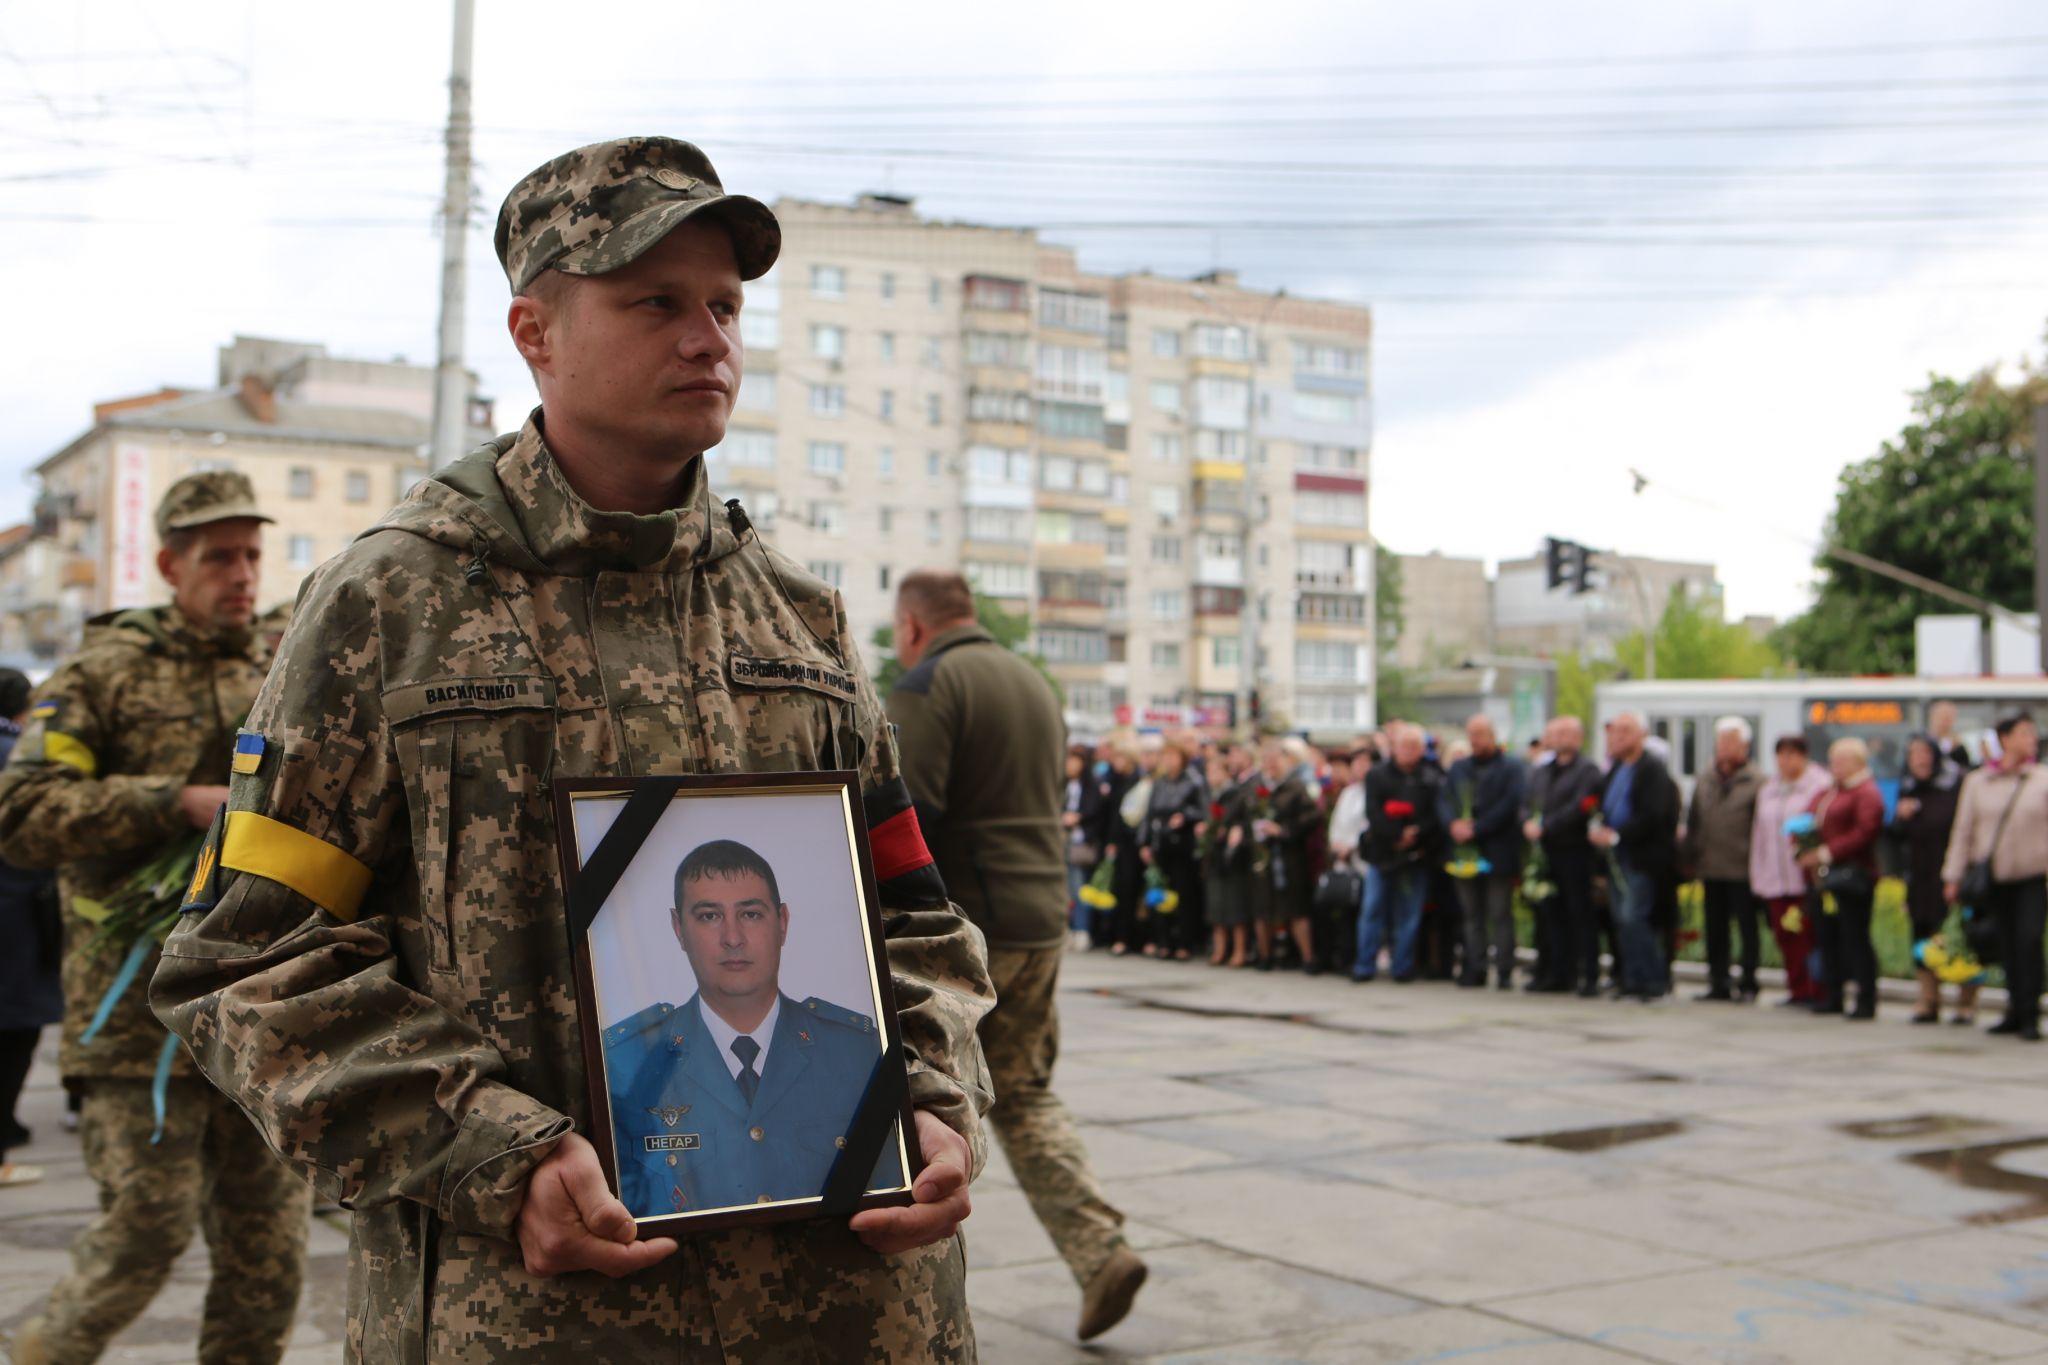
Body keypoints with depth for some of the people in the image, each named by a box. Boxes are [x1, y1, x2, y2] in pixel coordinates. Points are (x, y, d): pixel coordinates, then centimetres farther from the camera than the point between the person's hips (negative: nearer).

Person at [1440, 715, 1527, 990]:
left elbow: (1511, 804, -11)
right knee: (1472, 914, 8)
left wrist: (1476, 829, -15)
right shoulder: (1459, 768, 16)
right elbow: (1443, 799, 9)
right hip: (1465, 851, 5)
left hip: (1499, 853, -5)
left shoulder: (1511, 768, -1)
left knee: (1501, 914, -2)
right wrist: (1454, 823, -11)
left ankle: (1504, 971, 1)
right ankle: (1475, 969, 13)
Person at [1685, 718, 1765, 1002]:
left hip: (1742, 870, -6)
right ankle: (1719, 983, 18)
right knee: (1715, 929, 10)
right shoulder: (1705, 781, 14)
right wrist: (1692, 859, 12)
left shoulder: (1756, 782, -4)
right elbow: (1693, 822, 18)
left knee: (1748, 928, 2)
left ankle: (1748, 984, 9)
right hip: (1711, 870, 6)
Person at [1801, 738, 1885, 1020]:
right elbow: (1816, 824, 27)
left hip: (1853, 877, -9)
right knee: (1832, 937, 12)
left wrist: (1828, 853, -20)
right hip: (1827, 877, 9)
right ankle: (1834, 996, 20)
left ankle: (1866, 1001, -1)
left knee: (1855, 937, -6)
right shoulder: (1830, 792, 19)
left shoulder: (1867, 793, -9)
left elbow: (1865, 833, -20)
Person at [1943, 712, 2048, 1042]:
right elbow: (1963, 831, 8)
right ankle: (2015, 1011, 18)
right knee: (2007, 945, 7)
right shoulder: (1977, 782, 6)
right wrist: (1953, 876, 6)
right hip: (1993, 877, 2)